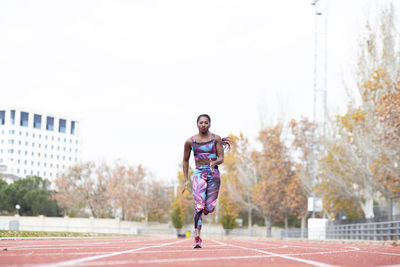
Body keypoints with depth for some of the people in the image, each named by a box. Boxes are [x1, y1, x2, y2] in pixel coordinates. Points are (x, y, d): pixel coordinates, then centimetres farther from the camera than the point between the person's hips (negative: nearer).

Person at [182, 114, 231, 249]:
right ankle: (197, 236, -22)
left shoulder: (216, 139, 3)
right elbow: (185, 160, 13)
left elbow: (221, 158, -1)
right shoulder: (190, 141, 4)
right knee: (199, 205, -19)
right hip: (198, 173, -1)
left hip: (213, 173, 1)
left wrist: (214, 163, -24)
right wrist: (186, 180, 9)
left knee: (209, 208, -2)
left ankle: (206, 207, 38)